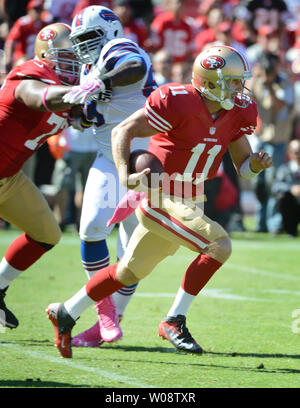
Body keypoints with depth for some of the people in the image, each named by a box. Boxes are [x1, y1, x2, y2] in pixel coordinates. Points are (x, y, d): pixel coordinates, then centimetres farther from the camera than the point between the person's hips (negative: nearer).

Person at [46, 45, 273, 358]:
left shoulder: (236, 112, 2)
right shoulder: (179, 103, -21)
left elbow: (242, 166, 8)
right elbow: (123, 131, -16)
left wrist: (256, 164, -16)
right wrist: (125, 175, -29)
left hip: (187, 202, 8)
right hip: (161, 200, -8)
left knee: (129, 272, 17)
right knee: (219, 246, -21)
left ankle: (66, 314, 33)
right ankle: (174, 321, -10)